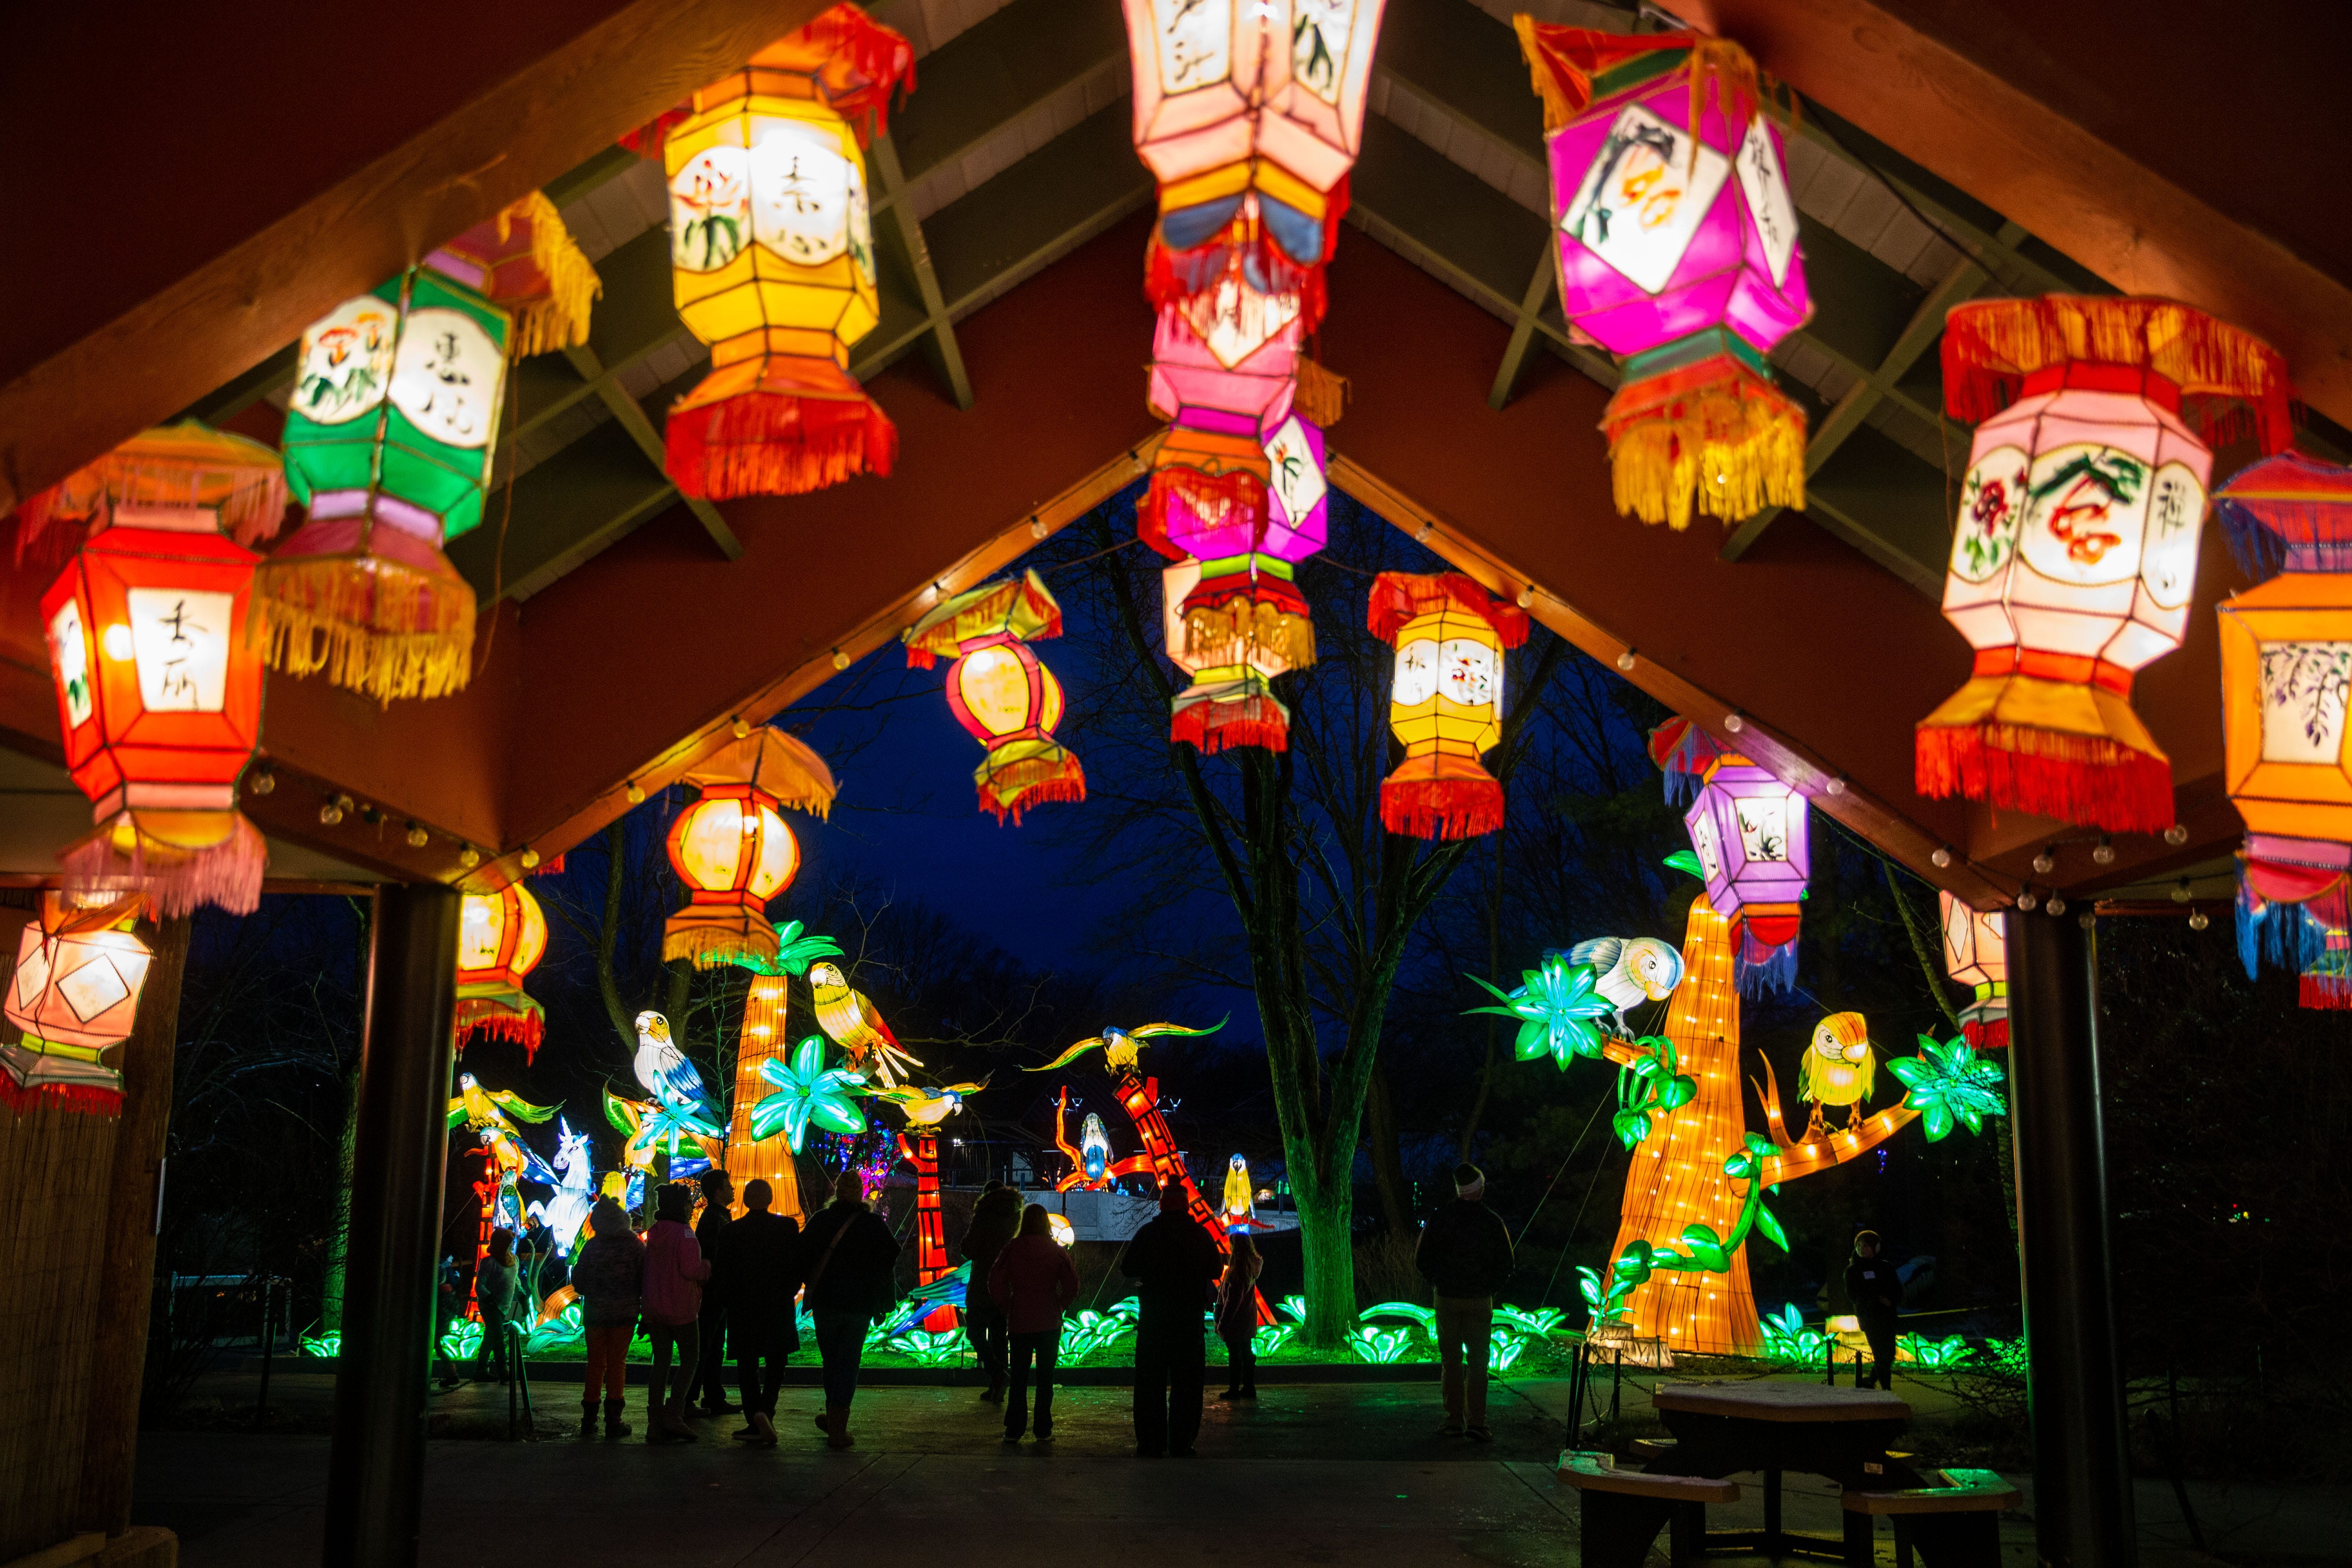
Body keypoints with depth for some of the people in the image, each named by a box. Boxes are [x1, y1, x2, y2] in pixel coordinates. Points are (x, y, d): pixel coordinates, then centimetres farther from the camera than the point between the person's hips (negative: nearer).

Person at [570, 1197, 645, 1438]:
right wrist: (642, 1303, 9)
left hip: (595, 1313, 1)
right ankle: (613, 1421, 1)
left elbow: (577, 1281, 1)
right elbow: (645, 1280, -4)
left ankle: (589, 1421, 11)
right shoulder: (635, 1245, -6)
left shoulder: (591, 1246, -4)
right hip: (624, 1313, -1)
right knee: (617, 1364, 5)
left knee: (595, 1364, 10)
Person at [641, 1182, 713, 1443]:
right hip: (681, 1309, -7)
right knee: (689, 1361, 4)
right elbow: (691, 1270, -21)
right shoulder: (684, 1233, -15)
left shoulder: (654, 1233, 8)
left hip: (654, 1309, 7)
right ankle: (674, 1414, -8)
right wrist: (708, 1266, -2)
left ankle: (655, 1423, 8)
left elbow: (648, 1270, 14)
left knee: (661, 1361, 10)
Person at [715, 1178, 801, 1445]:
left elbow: (723, 1273, -1)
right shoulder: (788, 1226, -6)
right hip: (779, 1308, 0)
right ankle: (765, 1410, -1)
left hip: (742, 1310, 0)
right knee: (775, 1365, 15)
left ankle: (755, 1425, 3)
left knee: (748, 1368, 9)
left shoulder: (730, 1232, -6)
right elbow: (798, 1267, -5)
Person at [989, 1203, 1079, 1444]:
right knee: (1046, 1376, 6)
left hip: (1019, 1322, 0)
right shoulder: (1056, 1251, -2)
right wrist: (1059, 1307, 8)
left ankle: (1014, 1430, 6)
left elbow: (996, 1282, -6)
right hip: (1049, 1322, 0)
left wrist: (1007, 1308, 5)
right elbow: (1072, 1284, -4)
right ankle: (1044, 1431, 6)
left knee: (1019, 1377, 8)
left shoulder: (1011, 1249, -4)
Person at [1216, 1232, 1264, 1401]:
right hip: (1248, 1320, 9)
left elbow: (1233, 1299, -21)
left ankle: (1234, 1390, 5)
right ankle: (1249, 1388, 18)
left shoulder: (1237, 1269, -21)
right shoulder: (1251, 1266, 4)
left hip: (1236, 1320, -9)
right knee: (1247, 1353, 13)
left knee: (1234, 1356, -1)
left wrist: (1223, 1322, -17)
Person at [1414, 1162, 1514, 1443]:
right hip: (1480, 1302, -1)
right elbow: (1505, 1265, -1)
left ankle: (1454, 1420, 9)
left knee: (1451, 1361, 8)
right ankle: (1476, 1422, -3)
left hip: (1446, 1300, 1)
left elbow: (1421, 1259, 1)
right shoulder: (1492, 1222, -5)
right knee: (1478, 1362, 3)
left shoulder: (1439, 1219, -4)